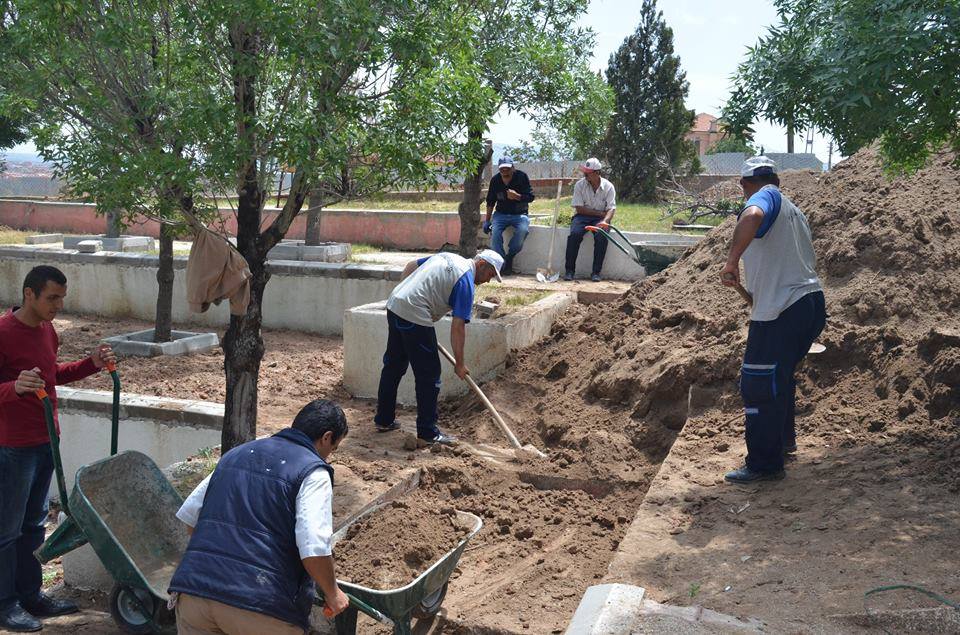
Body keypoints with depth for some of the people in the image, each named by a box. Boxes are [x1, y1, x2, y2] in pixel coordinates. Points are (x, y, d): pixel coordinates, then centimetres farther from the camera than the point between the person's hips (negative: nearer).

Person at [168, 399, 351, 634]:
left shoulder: (237, 454, 17)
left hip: (193, 588, 5)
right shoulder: (313, 472, -4)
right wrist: (332, 593, 1)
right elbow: (314, 549, -15)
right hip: (261, 605, -5)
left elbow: (188, 514, 21)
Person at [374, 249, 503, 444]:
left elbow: (410, 266, 25)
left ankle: (384, 420, 29)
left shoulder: (447, 257, 17)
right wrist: (459, 364, -5)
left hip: (394, 305, 9)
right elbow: (457, 327, -12)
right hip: (415, 317, -9)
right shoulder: (466, 281, -8)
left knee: (393, 366, 18)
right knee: (429, 375, 0)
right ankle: (428, 432, 6)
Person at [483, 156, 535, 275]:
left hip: (520, 214, -2)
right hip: (501, 214, 2)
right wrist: (487, 221, 7)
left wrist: (517, 196, -28)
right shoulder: (495, 180, 1)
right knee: (495, 232, -27)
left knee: (523, 230, -33)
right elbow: (490, 202, 11)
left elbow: (530, 197, -9)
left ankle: (509, 256, -13)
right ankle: (501, 263, -18)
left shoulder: (522, 177, -8)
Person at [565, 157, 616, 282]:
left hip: (600, 219, 0)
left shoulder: (608, 187, -4)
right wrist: (599, 213, -14)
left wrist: (604, 221, -33)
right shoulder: (580, 185, -4)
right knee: (574, 234, -30)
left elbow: (611, 209, -11)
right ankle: (570, 270, -21)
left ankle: (596, 272, -22)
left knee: (601, 236, -31)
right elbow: (579, 208, -8)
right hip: (582, 216, 0)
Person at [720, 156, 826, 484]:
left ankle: (764, 465, 6)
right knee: (781, 377, 27)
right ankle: (784, 439, 43)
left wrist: (732, 261, -28)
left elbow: (752, 215, -32)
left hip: (781, 311, -9)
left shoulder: (766, 197, -6)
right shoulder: (793, 210, 20)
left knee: (759, 386, -1)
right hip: (811, 303, 10)